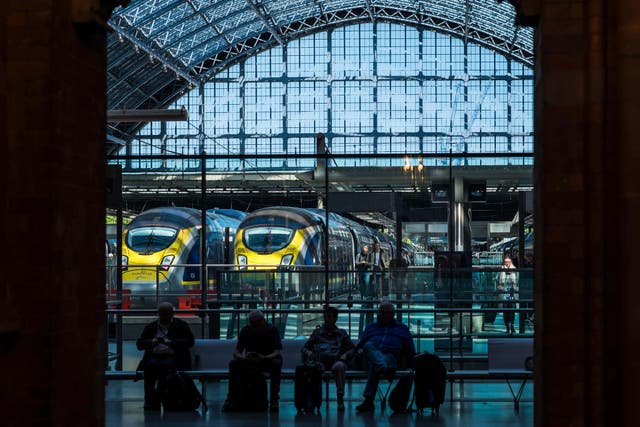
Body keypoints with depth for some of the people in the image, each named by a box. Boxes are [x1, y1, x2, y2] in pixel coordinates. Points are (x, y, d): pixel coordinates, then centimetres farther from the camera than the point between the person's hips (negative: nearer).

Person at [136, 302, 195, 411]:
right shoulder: (151, 327, 22)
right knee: (150, 365, -33)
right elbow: (139, 344, 13)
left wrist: (172, 342, -12)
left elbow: (190, 341, 2)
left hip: (173, 357, -2)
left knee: (166, 366, -37)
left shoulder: (181, 325, 16)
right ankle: (149, 400, -30)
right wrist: (151, 342, -9)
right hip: (154, 356, 2)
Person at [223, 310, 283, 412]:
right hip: (249, 361, 2)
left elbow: (277, 352, -24)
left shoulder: (272, 330, -15)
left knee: (277, 363, -36)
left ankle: (274, 399, -33)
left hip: (268, 360, -2)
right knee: (233, 364, -26)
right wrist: (244, 358, -38)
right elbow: (236, 352, -13)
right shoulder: (245, 331, -8)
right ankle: (230, 399, -21)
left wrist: (264, 358, -45)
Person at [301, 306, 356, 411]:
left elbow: (353, 349, 21)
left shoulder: (342, 333, 28)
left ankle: (340, 398, -41)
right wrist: (308, 352, 1)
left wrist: (346, 354, -1)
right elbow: (305, 348, 25)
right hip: (320, 361, 1)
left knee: (339, 366, -39)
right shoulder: (317, 332, 30)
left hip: (336, 360, 0)